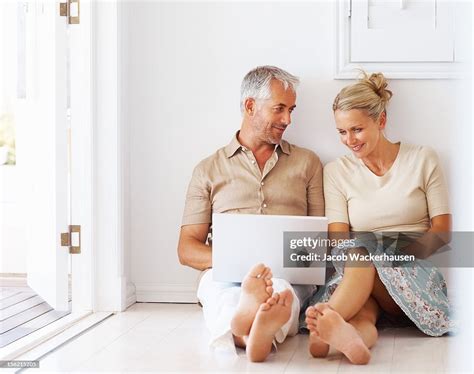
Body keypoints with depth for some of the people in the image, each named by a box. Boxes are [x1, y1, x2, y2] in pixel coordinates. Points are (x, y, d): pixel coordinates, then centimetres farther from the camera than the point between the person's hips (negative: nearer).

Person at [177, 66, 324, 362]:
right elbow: (187, 249, 14)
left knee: (283, 284, -38)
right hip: (226, 272, 0)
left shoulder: (307, 163, 22)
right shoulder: (209, 170, 19)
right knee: (216, 283, -37)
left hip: (291, 274, 0)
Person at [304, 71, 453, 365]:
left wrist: (405, 252, -15)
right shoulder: (337, 171, 11)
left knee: (362, 252, -35)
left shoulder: (423, 160, 8)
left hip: (414, 274, -1)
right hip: (355, 272, 1)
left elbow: (442, 230, 5)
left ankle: (326, 322, -58)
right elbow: (338, 237, 2)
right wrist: (352, 252, -23)